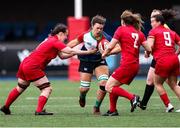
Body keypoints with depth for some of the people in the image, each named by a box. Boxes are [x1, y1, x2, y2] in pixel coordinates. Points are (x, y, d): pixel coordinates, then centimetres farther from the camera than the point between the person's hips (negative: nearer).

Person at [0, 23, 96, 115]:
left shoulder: (50, 40, 16)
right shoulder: (55, 41, -13)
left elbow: (62, 56, 17)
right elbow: (71, 52, -18)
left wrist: (74, 53, 8)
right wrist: (89, 52, -13)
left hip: (25, 64, 10)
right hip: (32, 67, -10)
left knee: (20, 88, 24)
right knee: (47, 89, -6)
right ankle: (39, 111, -15)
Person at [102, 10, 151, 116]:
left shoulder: (121, 29, -1)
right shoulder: (139, 33, 13)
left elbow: (110, 47, -4)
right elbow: (148, 49, 6)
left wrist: (104, 54, 16)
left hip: (127, 64, -8)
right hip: (135, 65, 8)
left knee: (109, 87, -7)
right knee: (113, 86, 17)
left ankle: (132, 97, -19)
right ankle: (112, 110, 16)